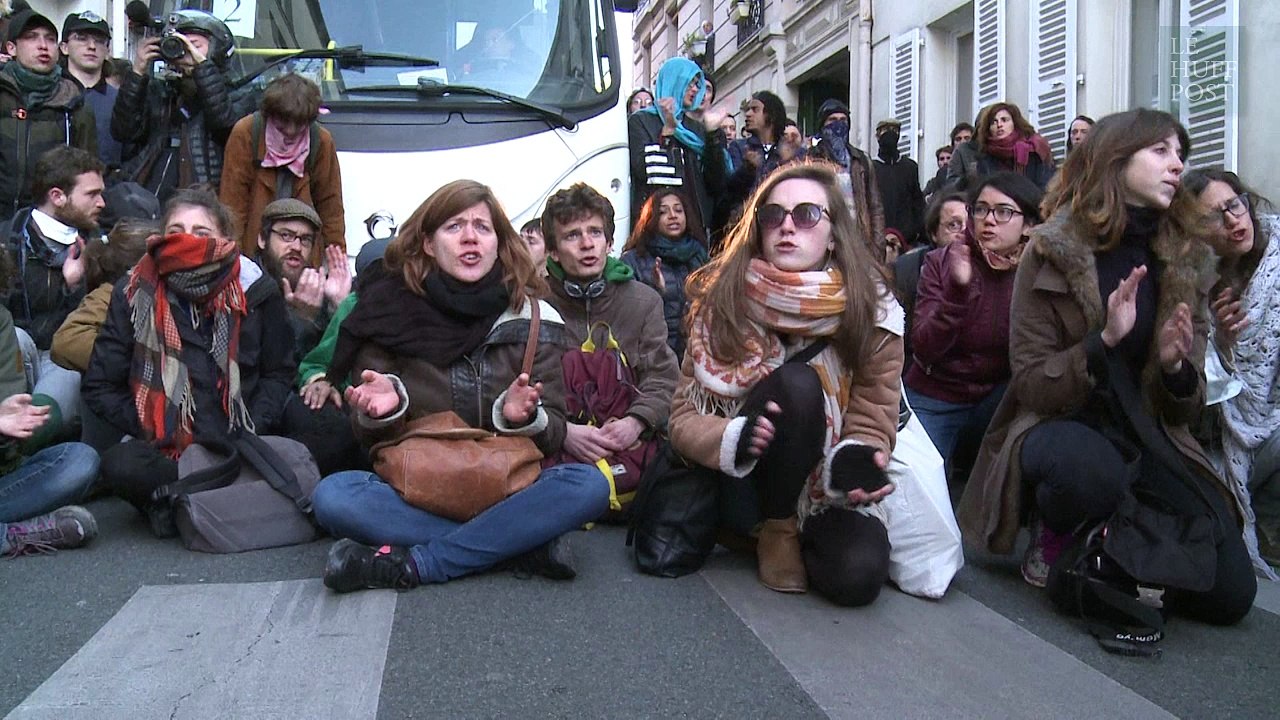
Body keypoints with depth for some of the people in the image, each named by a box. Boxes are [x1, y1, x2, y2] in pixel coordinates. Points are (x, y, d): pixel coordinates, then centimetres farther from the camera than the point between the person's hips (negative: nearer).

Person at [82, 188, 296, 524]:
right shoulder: (135, 293, 2)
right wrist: (153, 434, -6)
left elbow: (279, 373, 11)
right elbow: (99, 387, 6)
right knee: (121, 465, -34)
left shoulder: (255, 291, 3)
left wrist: (250, 433, -5)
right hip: (164, 453, 0)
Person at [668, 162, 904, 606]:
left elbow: (871, 422, -7)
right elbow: (684, 417, -9)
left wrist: (854, 459, -31)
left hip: (826, 489, 2)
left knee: (859, 576, -28)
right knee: (796, 384, -29)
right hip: (742, 481, -1)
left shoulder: (872, 312, -8)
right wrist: (734, 438, -31)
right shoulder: (723, 301, -9)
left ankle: (800, 529, 8)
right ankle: (777, 530, -8)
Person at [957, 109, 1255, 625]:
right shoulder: (1052, 253, -7)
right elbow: (1031, 384, -10)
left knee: (1229, 595, -10)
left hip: (1149, 439, 5)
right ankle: (1053, 536, -6)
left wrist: (1176, 367, -16)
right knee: (1092, 471, -41)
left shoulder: (1181, 260, 6)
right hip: (1058, 427, -4)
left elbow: (1186, 408, 7)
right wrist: (1105, 341, -25)